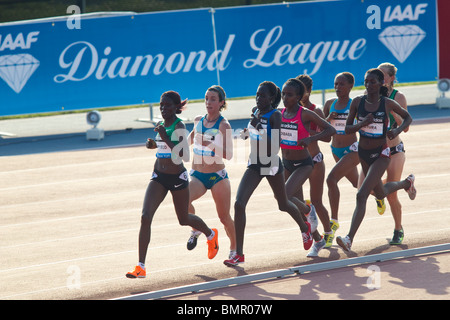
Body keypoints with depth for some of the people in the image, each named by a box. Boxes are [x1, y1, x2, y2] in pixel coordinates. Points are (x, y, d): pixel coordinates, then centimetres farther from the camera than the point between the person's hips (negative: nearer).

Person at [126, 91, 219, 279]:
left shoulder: (179, 126, -17)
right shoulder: (162, 125, 5)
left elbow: (184, 156, -27)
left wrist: (166, 140, -33)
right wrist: (154, 144, 6)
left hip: (177, 178, -5)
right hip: (159, 177, 5)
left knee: (184, 219, 15)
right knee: (145, 217, -13)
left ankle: (211, 235, 50)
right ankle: (141, 267, -16)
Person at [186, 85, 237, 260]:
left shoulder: (223, 125, -12)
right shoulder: (198, 120, 4)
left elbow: (228, 154, -22)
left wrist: (211, 144, -33)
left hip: (217, 177, -3)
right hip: (197, 176, 4)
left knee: (224, 217, 5)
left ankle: (234, 249, 29)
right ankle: (196, 229, 0)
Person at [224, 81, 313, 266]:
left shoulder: (275, 115, -15)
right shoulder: (255, 111, 4)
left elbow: (275, 145, -24)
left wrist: (260, 128, -33)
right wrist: (247, 133, 4)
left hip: (271, 164, -5)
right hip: (254, 164, 5)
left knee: (283, 205, 16)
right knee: (239, 204, -13)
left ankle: (305, 228, 50)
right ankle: (239, 254, -11)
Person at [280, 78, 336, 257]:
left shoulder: (305, 115, -14)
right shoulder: (279, 114, 2)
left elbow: (330, 130, -12)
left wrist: (311, 139, -27)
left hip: (303, 164, -6)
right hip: (286, 165, 6)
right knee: (295, 203, 11)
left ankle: (308, 211, 6)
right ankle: (318, 240, 28)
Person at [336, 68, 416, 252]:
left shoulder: (388, 104, -11)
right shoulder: (357, 102, -5)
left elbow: (408, 118, 5)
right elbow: (347, 129, -3)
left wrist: (398, 130, -14)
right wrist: (363, 123, -23)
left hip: (381, 154, -5)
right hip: (363, 153, 5)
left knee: (361, 195, -17)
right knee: (380, 193, 26)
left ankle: (349, 239, -20)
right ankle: (406, 183, 58)